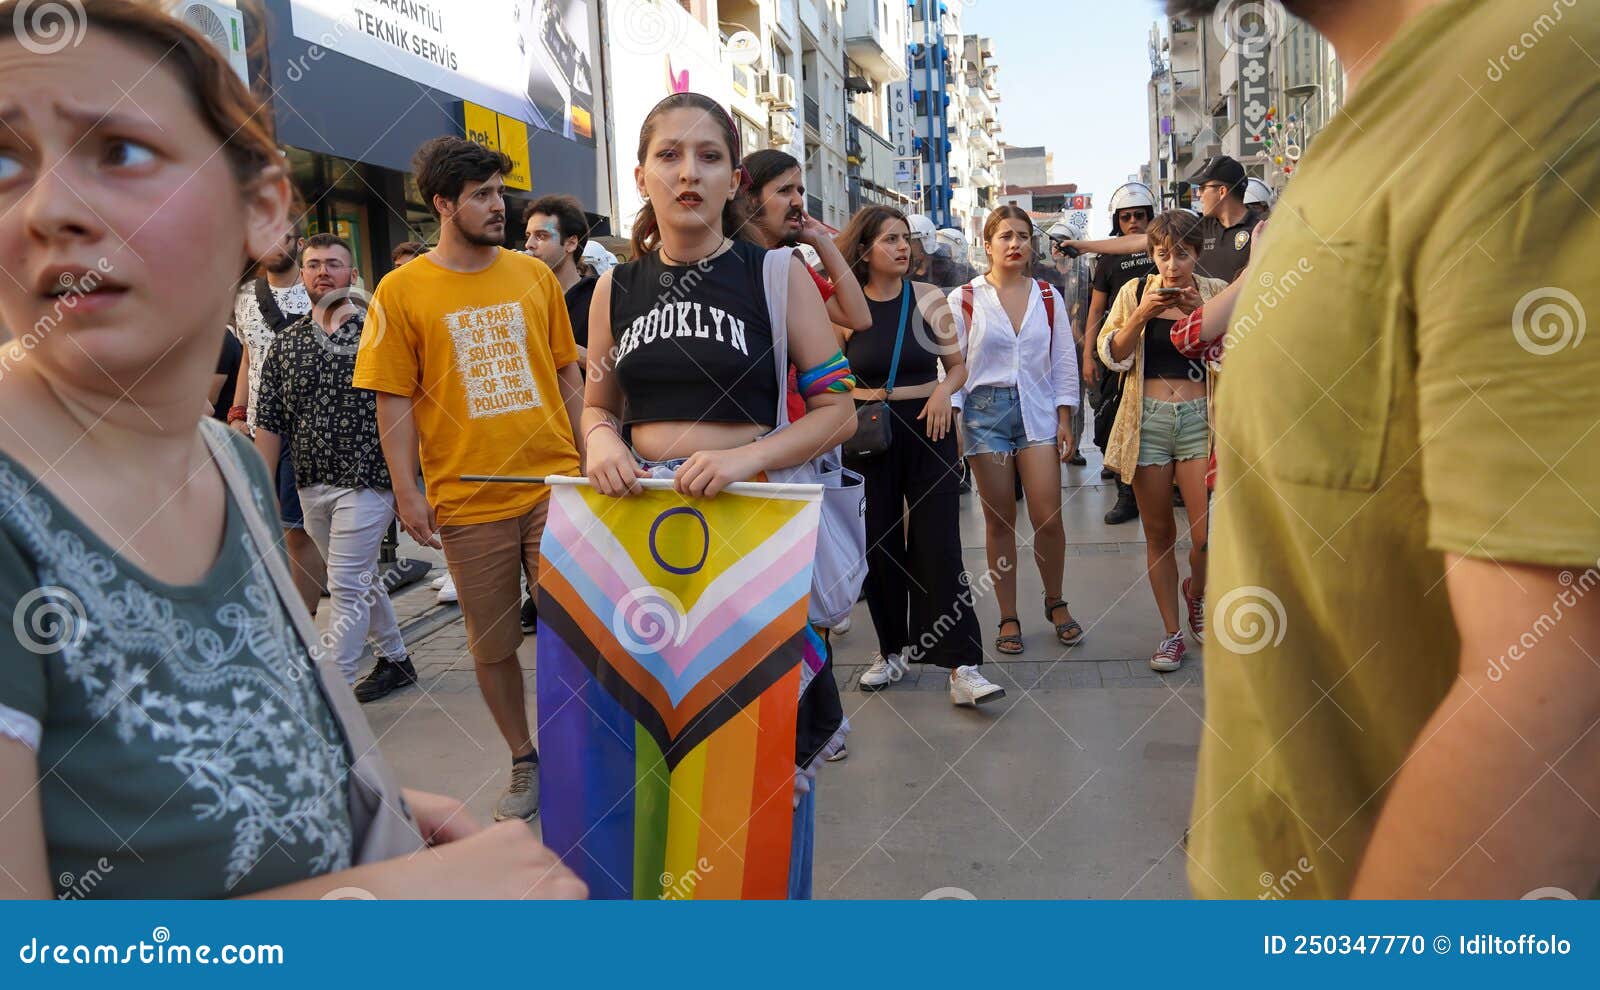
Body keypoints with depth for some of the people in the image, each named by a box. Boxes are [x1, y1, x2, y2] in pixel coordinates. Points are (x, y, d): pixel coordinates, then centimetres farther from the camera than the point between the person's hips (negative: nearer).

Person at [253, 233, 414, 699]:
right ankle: (396, 659, 34)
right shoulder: (286, 342, 9)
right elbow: (270, 423, 10)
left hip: (366, 480, -6)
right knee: (361, 579, 18)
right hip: (312, 485, 6)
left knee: (346, 589, -6)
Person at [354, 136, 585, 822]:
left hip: (554, 482, 2)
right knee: (491, 642, 10)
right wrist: (407, 491, -6)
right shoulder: (402, 290, -1)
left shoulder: (533, 275, 7)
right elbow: (395, 400, -1)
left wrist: (590, 457, 8)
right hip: (467, 499, -1)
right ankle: (524, 762, 28)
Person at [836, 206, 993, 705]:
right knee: (879, 546, 7)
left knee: (939, 546, -6)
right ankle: (893, 650, 25)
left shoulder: (928, 298, 2)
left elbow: (958, 365, 9)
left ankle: (963, 668, -6)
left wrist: (945, 389, -11)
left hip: (927, 430, -1)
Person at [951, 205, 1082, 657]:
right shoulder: (964, 299, 1)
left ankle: (1055, 602, 20)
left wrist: (1064, 420, 3)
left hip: (1038, 411, 1)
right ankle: (1008, 617, 15)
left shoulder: (1048, 298, 8)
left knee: (1047, 517, -5)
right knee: (999, 520, 3)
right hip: (985, 409, -1)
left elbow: (1064, 363, 9)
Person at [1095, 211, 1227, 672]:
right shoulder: (1135, 292, 7)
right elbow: (1112, 354, -1)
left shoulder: (1215, 292, 6)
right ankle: (1172, 632, 19)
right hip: (1148, 420, 1)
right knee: (1159, 533, 6)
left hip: (1199, 417, -1)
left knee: (1207, 534, -8)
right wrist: (1142, 314, -14)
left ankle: (1195, 592, 27)